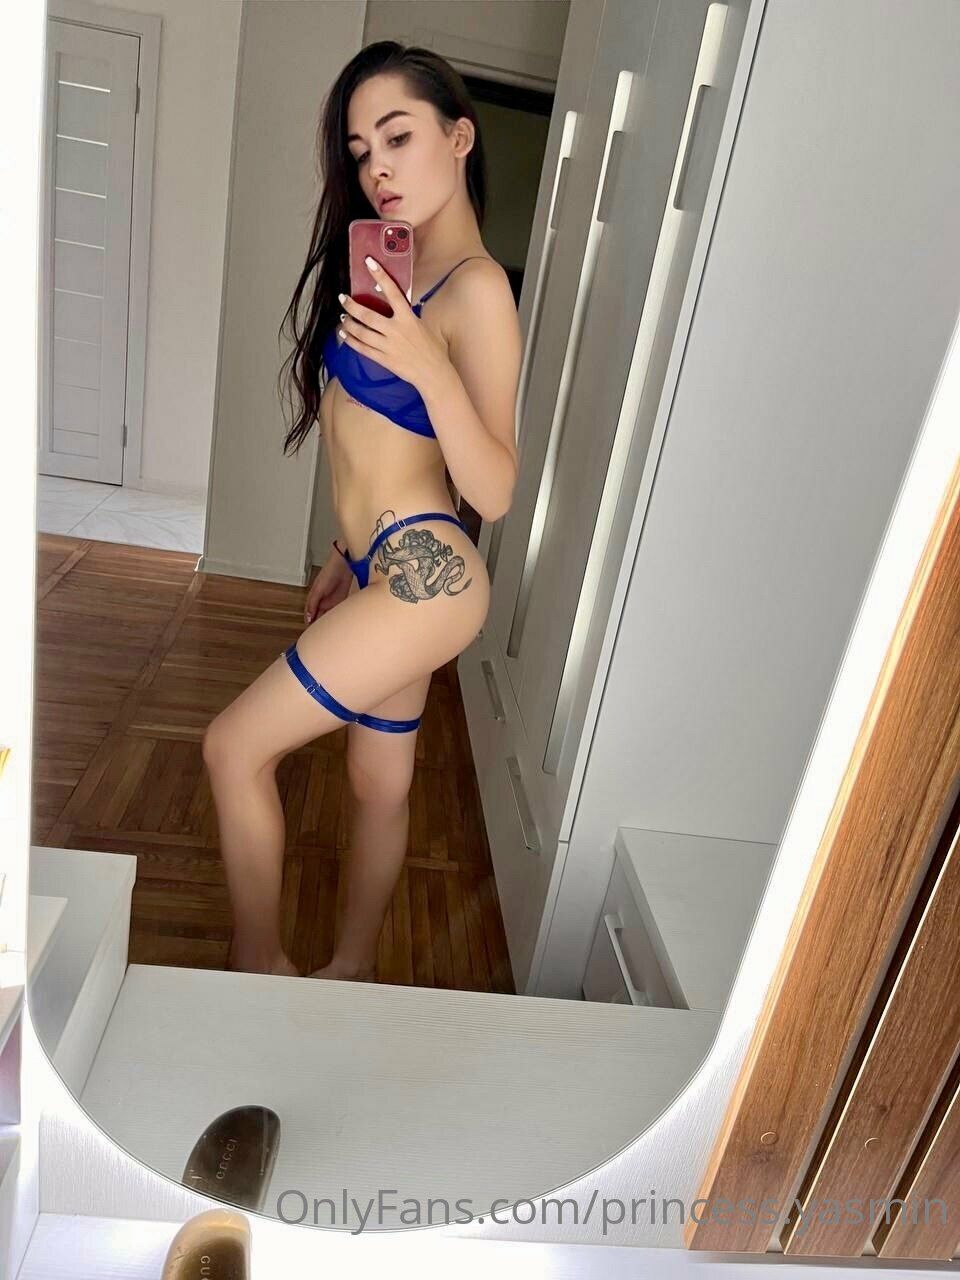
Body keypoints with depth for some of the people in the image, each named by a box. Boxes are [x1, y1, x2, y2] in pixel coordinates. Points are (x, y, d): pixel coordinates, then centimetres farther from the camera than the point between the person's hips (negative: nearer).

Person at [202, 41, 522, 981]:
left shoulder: (476, 288, -13)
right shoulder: (394, 268, 14)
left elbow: (493, 494, -18)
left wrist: (428, 368, -31)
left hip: (424, 575, -8)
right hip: (387, 573, 9)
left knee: (235, 747, -3)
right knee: (380, 785, 18)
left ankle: (257, 965, 18)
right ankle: (349, 967, 36)